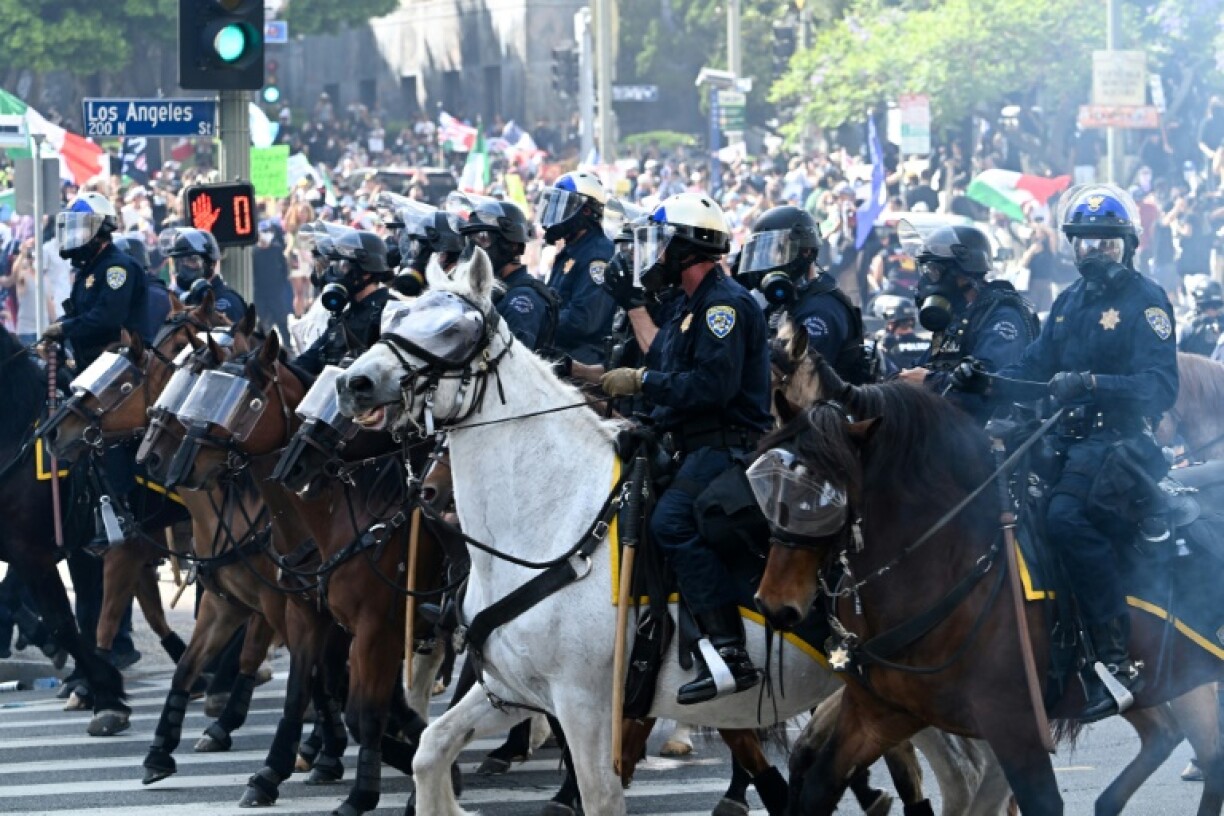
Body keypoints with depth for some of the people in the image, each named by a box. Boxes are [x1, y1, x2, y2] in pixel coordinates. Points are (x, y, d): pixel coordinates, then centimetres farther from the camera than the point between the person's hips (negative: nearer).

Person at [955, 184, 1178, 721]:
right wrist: (986, 382, -6)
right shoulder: (1069, 302, 19)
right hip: (1067, 437, 9)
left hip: (1119, 440, -9)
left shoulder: (1145, 301, -6)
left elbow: (1161, 387, -17)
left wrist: (1092, 383, -31)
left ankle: (1118, 662, -30)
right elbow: (1036, 367, 14)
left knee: (1066, 515, -32)